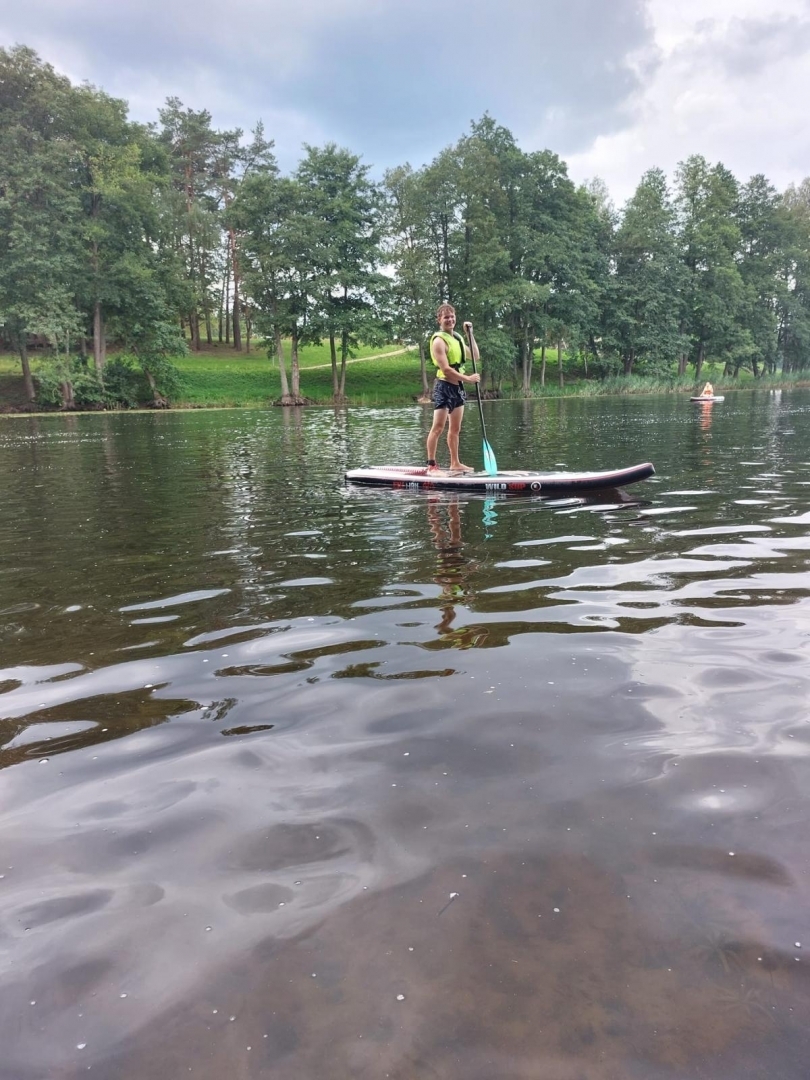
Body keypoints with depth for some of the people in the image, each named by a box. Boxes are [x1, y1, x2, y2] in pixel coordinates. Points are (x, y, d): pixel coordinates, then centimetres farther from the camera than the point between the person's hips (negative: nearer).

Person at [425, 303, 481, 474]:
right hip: (444, 386, -9)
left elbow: (475, 356, 20)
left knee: (455, 429, 12)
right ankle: (431, 464, -9)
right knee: (438, 427, -10)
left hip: (458, 387, 9)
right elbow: (446, 369, -19)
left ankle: (455, 463, 20)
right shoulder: (439, 340, -11)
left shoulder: (458, 338, 15)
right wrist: (468, 378, -16)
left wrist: (470, 334, 12)